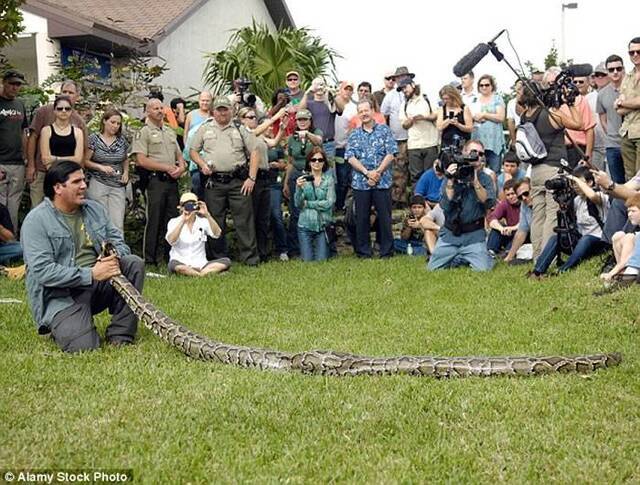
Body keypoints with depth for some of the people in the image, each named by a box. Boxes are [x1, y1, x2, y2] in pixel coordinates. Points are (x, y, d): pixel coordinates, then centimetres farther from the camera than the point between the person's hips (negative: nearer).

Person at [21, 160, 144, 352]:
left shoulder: (94, 209, 11)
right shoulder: (36, 221, -10)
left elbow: (117, 240, 9)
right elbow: (41, 271, -19)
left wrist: (115, 257, -17)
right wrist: (91, 274, -24)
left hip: (100, 284, 6)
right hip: (62, 295, -6)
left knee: (134, 263, -17)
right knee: (82, 346, -26)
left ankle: (120, 336, -13)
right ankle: (60, 324, 11)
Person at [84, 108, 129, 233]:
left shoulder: (122, 140, 9)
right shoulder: (94, 138, -1)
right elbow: (85, 161, -3)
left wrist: (126, 172, 7)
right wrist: (101, 167, -17)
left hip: (117, 186, 3)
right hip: (98, 184, -3)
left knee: (118, 224, -6)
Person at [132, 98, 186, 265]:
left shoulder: (170, 132, 20)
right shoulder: (144, 132, -3)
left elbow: (179, 154, 24)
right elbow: (141, 160, -12)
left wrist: (181, 167, 1)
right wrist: (167, 168, -12)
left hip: (172, 181, 7)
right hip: (155, 181, -6)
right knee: (154, 221, -4)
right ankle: (151, 259, 3)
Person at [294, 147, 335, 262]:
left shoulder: (328, 179, -1)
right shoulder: (302, 179, 0)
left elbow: (330, 202, -9)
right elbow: (297, 204, -5)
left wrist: (307, 204, -8)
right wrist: (299, 188, -23)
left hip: (323, 225, -1)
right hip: (305, 224, 1)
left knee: (321, 260, 0)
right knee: (307, 260, 2)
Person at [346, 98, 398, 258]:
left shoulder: (384, 130, 6)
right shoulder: (354, 134, 11)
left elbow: (391, 154, -2)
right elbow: (350, 157, 0)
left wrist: (377, 172, -11)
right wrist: (367, 172, -12)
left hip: (382, 182, -2)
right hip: (360, 183, 2)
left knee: (384, 217, 0)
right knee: (361, 218, 4)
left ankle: (387, 251, 8)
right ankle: (363, 252, 13)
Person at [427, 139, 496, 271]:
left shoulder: (484, 178, 3)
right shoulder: (452, 175, 4)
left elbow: (489, 202, -15)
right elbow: (445, 205, -8)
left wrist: (475, 180, -20)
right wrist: (450, 181, -17)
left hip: (473, 235, -1)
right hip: (450, 233, 1)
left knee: (483, 268, -18)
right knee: (433, 268, -4)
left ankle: (468, 259, 15)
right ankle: (458, 260, 23)